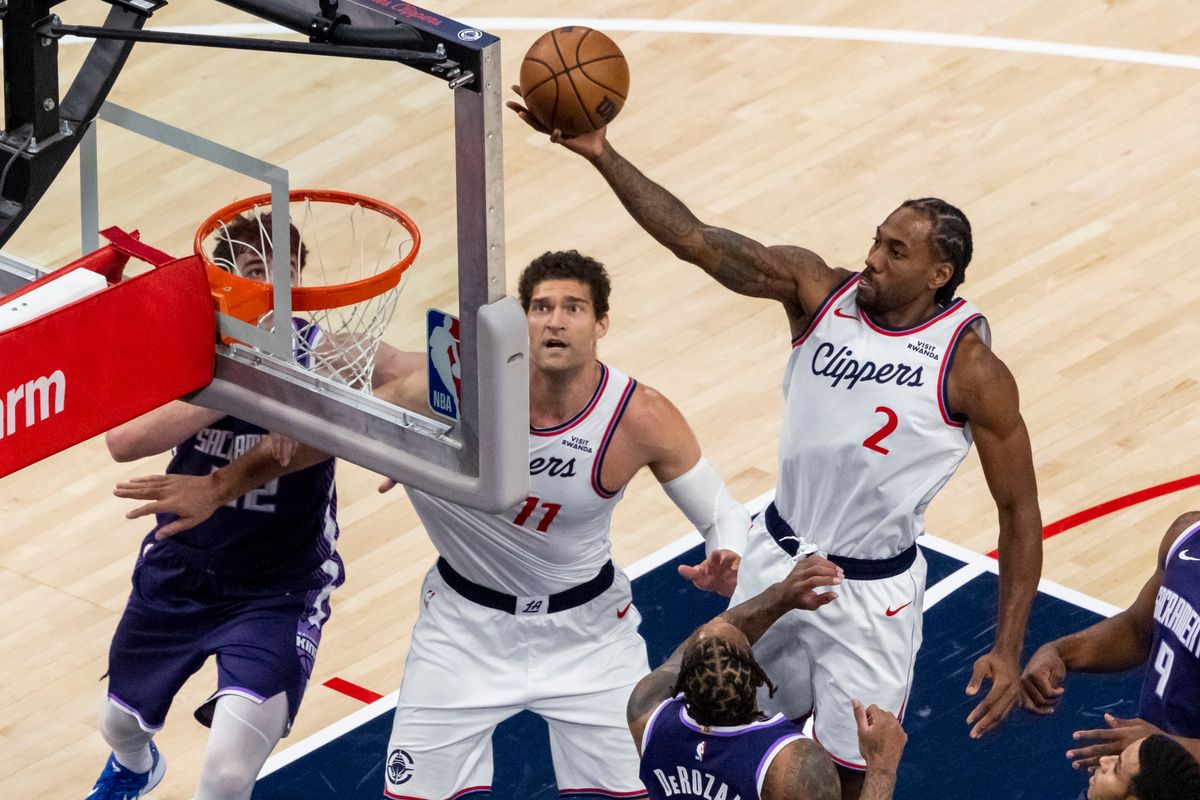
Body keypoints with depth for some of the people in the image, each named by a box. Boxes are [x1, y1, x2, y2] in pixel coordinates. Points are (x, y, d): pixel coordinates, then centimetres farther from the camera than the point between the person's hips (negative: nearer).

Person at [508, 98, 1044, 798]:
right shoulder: (818, 289, -9)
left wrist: (1009, 650, -18)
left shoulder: (970, 366, -19)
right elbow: (697, 241, -17)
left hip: (870, 591, -5)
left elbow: (1020, 511, -12)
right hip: (778, 557, 5)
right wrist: (602, 155, -30)